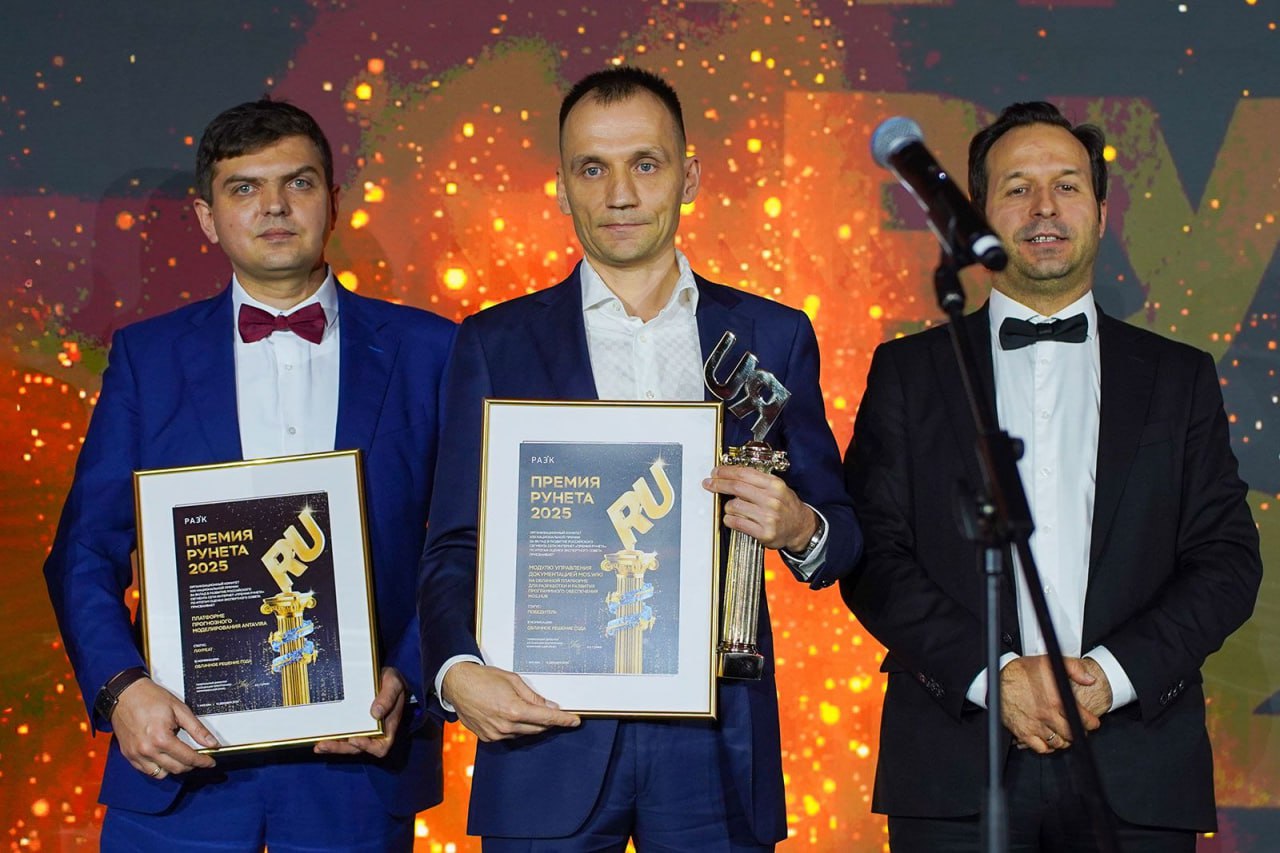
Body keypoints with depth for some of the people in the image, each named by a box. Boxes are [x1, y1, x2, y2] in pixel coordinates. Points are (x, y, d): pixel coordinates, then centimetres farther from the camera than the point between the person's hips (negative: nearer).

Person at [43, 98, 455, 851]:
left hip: (358, 756, 0)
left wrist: (409, 681, -10)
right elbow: (88, 552, 4)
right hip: (182, 758, 1)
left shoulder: (426, 351, 6)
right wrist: (120, 688, -12)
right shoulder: (148, 356, 7)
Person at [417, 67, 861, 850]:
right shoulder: (496, 343, 6)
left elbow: (843, 541, 10)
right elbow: (455, 546, 4)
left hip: (717, 744, 1)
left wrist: (800, 530, -14)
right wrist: (458, 670, -15)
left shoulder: (774, 337, 8)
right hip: (549, 733, -1)